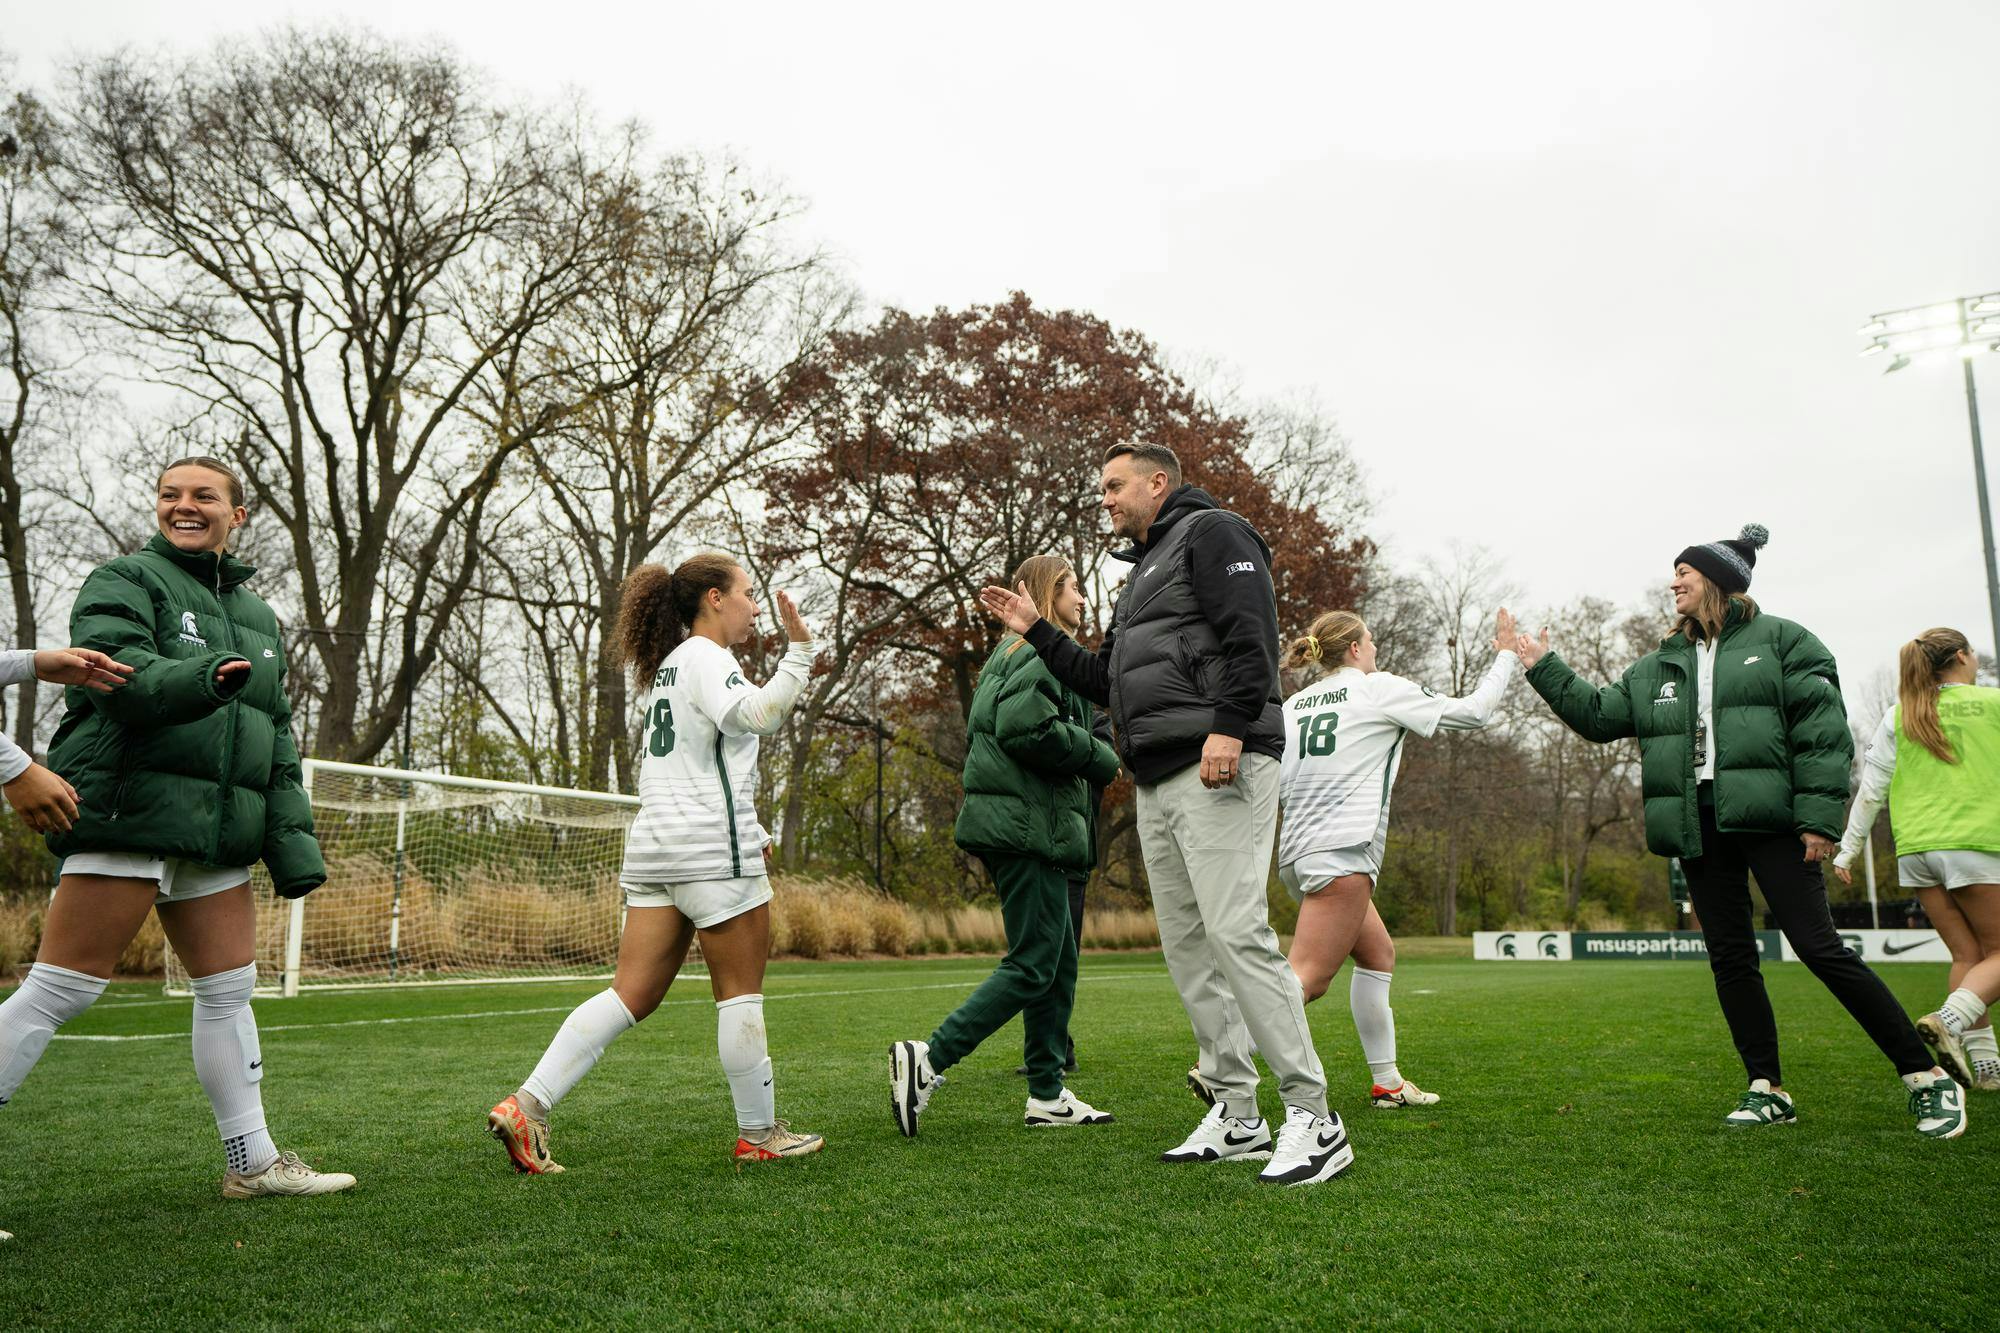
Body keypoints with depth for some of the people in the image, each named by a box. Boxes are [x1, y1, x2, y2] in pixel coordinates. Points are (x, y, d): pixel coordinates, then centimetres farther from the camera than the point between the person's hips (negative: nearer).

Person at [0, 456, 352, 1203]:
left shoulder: (257, 615, 22)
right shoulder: (125, 580, 2)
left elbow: (277, 738, 21)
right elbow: (118, 671, -17)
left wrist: (292, 835, 14)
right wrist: (203, 679, -37)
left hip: (218, 832, 7)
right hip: (129, 811, -7)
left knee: (229, 989, 9)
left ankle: (254, 1162, 18)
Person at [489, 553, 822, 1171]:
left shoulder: (665, 667, 22)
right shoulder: (704, 657, -7)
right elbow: (755, 714, -25)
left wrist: (750, 830, 30)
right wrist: (799, 652, -25)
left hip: (655, 849, 9)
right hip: (713, 849, -9)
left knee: (633, 994, 5)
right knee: (740, 992, 2)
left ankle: (527, 1106, -3)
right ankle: (758, 1134, 12)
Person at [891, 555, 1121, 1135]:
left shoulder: (1011, 654, 22)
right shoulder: (1042, 652, -10)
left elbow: (983, 733, 22)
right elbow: (1024, 727, -24)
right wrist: (1098, 757, -11)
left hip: (1018, 825, 11)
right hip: (1028, 826, -11)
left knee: (1060, 961, 13)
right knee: (1033, 965, -8)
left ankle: (1047, 1095, 17)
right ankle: (927, 1059, -10)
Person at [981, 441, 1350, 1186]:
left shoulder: (1211, 533, 1)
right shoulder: (1143, 572, 29)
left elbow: (1251, 635, -14)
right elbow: (1105, 681, 30)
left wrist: (1230, 727, -25)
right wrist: (1035, 631, 26)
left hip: (1220, 771, -10)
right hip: (1158, 783, 10)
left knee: (1235, 934, -16)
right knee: (1187, 945, 7)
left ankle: (1313, 1119, -10)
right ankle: (1237, 1117, 14)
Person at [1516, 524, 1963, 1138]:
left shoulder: (1779, 640, 2)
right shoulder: (1656, 667, 18)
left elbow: (1824, 731, -5)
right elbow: (1598, 715, 19)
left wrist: (1819, 817, -13)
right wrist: (1544, 669, 13)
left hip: (1769, 819, -6)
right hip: (1699, 827, 6)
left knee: (1819, 946, -10)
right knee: (1730, 956, 6)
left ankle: (1926, 1077, 1)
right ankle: (1767, 1089, 14)